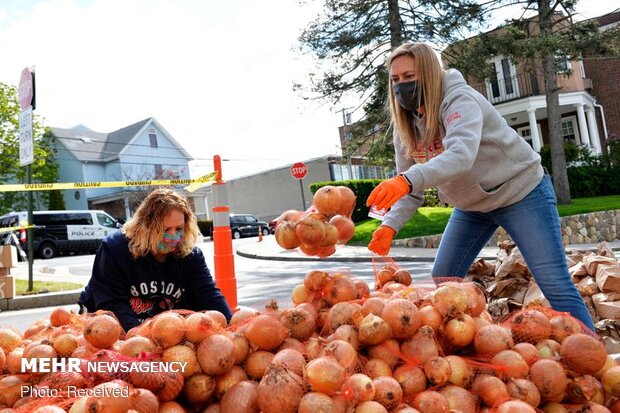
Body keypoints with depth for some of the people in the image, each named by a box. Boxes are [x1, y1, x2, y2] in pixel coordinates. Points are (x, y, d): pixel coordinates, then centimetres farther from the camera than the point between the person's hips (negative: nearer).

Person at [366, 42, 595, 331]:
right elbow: (410, 191, -6)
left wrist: (408, 179, -60)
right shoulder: (406, 127, -4)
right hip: (471, 206, 7)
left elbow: (461, 155, -44)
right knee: (441, 284, 3)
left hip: (520, 192, -6)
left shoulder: (459, 100, -24)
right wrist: (390, 225, -24)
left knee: (556, 285, -9)